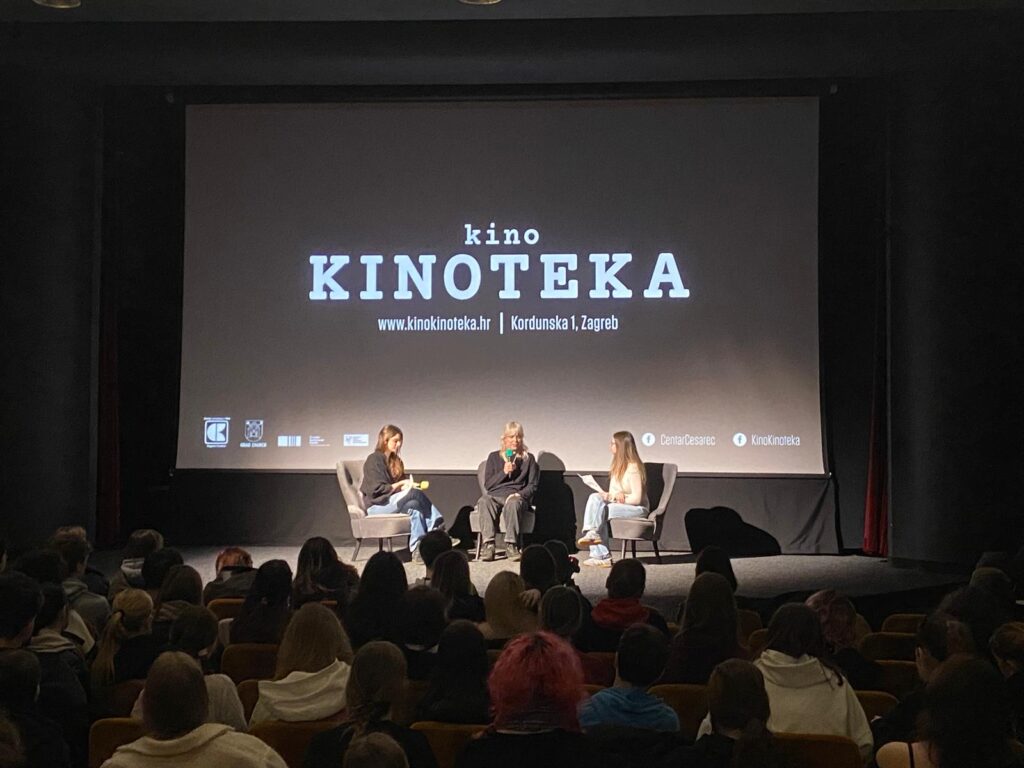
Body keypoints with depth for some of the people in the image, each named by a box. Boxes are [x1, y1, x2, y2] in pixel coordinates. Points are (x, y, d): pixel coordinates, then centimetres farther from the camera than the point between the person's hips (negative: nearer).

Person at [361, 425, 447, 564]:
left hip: (392, 502, 7)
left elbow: (402, 484, 21)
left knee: (414, 506, -28)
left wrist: (407, 485, -2)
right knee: (413, 493, -29)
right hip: (377, 505, -7)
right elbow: (376, 489, -14)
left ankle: (417, 551, -38)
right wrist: (400, 485, -17)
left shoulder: (396, 461, 17)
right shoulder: (374, 460, -6)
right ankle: (438, 526, -25)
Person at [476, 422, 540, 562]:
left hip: (517, 496, -1)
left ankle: (511, 545, -41)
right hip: (494, 495, 1)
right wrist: (504, 472, -4)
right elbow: (487, 484, 11)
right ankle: (488, 545, -41)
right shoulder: (494, 457, 19)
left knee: (513, 503, -39)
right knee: (484, 502, -35)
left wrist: (519, 494, -9)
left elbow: (532, 486, 11)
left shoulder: (528, 458, 17)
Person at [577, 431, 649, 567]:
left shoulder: (633, 467, -15)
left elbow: (636, 499, -19)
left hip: (637, 508, -8)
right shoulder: (617, 465, 12)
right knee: (595, 498, -19)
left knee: (600, 510, -25)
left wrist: (614, 498, -15)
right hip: (618, 504, 8)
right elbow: (613, 492, 14)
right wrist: (608, 496, -9)